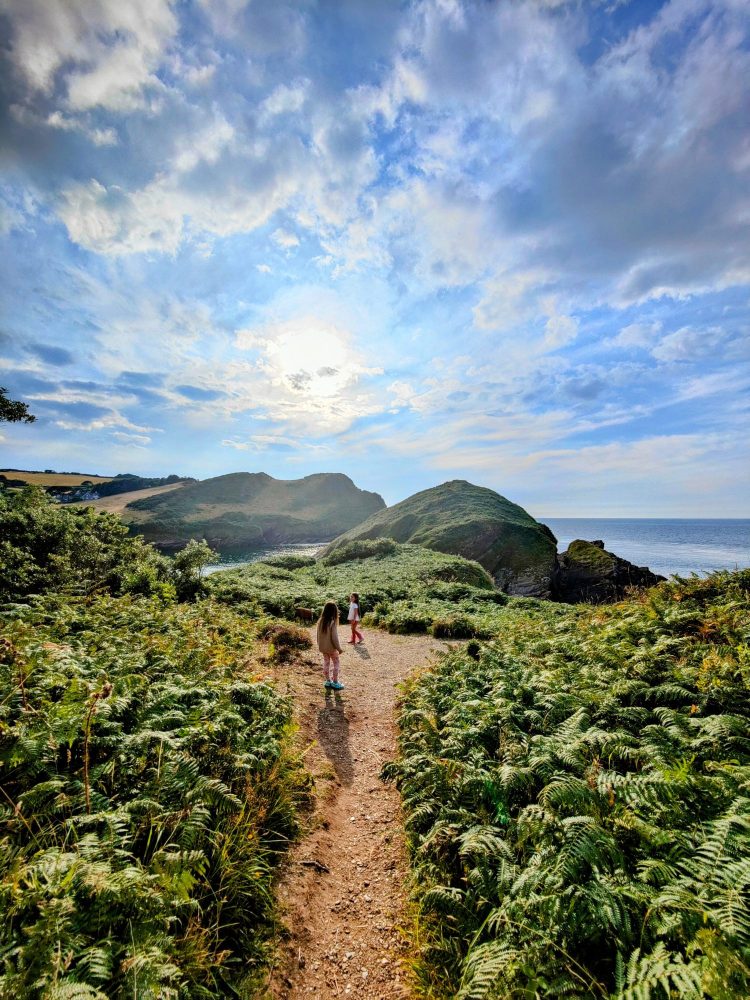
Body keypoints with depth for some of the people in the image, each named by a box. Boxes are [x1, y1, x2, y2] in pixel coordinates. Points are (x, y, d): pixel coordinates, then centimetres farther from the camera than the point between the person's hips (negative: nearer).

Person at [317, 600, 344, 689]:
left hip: (323, 648, 5)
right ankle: (335, 682, 18)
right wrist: (339, 648, -9)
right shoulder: (333, 623, -24)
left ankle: (328, 681, 30)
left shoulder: (320, 621, -6)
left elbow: (318, 635, 4)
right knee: (335, 664, 12)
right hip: (331, 648, -5)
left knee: (326, 663, 19)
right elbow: (334, 638, -21)